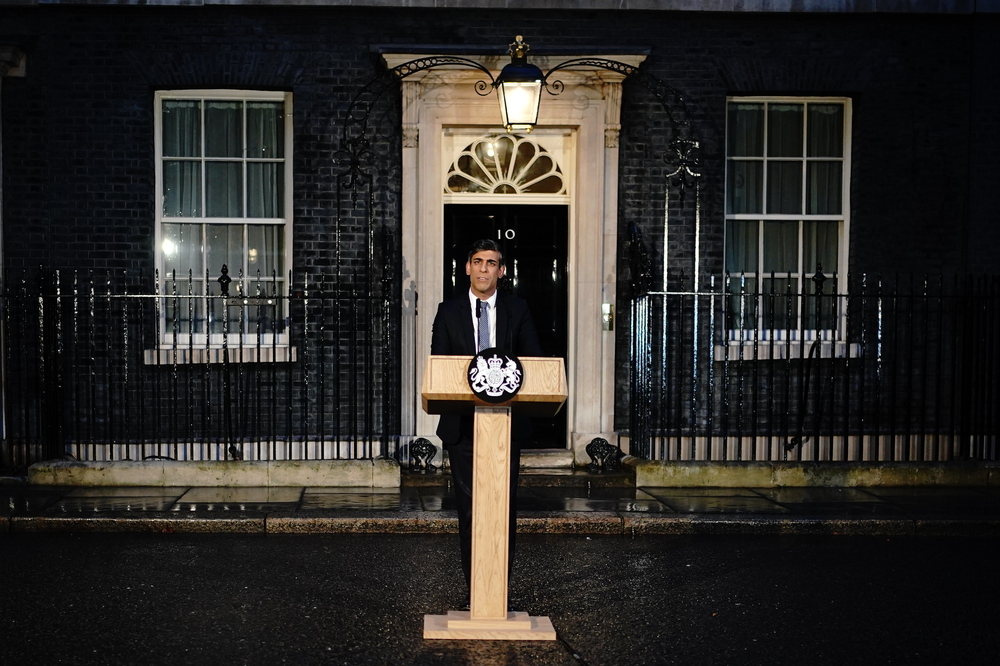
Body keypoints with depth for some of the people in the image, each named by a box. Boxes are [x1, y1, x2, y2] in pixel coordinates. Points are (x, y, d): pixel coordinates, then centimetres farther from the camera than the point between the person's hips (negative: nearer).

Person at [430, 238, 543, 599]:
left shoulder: (517, 310, 7)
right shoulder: (449, 312, 6)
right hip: (461, 421, 0)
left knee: (505, 498, 0)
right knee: (468, 502, 4)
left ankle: (503, 564, 19)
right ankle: (473, 579, 14)